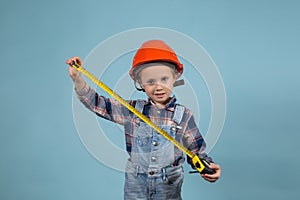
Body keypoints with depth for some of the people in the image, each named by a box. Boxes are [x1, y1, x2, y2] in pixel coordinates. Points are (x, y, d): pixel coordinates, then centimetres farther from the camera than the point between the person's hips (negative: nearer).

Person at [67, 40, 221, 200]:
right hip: (135, 185, 1)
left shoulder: (184, 115, -5)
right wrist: (77, 79, -8)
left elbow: (196, 151, 1)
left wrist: (207, 166, -17)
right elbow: (98, 104, 1)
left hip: (169, 186, -1)